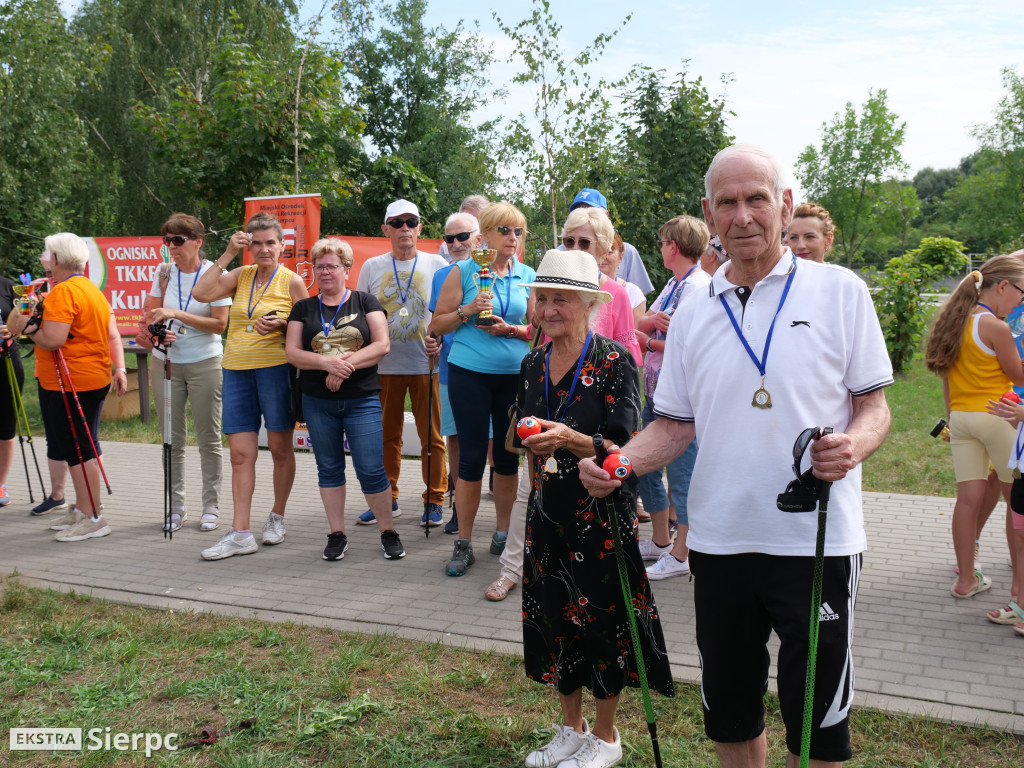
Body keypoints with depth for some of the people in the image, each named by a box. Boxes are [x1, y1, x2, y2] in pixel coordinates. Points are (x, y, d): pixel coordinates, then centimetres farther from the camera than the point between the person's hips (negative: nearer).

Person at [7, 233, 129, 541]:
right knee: (83, 447, 16)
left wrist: (26, 326, -7)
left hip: (67, 385, -10)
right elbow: (113, 335, 13)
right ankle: (82, 510, 25)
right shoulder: (95, 291, 16)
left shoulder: (62, 292, -15)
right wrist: (120, 368, 11)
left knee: (78, 449, -5)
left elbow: (53, 340, -22)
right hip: (96, 379, 10)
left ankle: (93, 518, -1)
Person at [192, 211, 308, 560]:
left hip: (276, 369, -3)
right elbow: (201, 293, -2)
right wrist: (228, 254, -3)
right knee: (240, 454, 0)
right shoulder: (241, 276, 11)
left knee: (280, 448, 7)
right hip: (237, 370, 4)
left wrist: (281, 324, -16)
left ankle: (277, 517, 26)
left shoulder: (292, 281, 0)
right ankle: (240, 534, 2)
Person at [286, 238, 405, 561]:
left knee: (371, 469, -5)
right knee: (329, 468, 10)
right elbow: (292, 352, -1)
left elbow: (382, 345, -6)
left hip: (362, 400, -3)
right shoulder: (304, 308, 9)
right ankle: (337, 534, 20)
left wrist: (345, 366, -17)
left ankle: (388, 532, 11)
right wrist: (327, 363, -18)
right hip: (317, 402, 3)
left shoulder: (365, 302, 4)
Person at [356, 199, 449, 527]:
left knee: (432, 436, 1)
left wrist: (442, 340, -12)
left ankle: (434, 500, 13)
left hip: (426, 364, -2)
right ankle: (386, 499, 21)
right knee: (386, 436, 8)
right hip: (384, 365, 2)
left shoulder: (437, 265, 4)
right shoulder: (372, 267, 10)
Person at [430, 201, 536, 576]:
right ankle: (463, 544, 8)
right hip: (470, 373, -3)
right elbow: (437, 325, 2)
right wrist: (468, 310, -14)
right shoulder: (464, 271, 1)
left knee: (508, 456, 9)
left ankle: (503, 533, 24)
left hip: (515, 375, 3)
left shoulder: (528, 276, 8)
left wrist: (510, 329, -8)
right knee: (472, 457, -3)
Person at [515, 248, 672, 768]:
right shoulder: (533, 364, 6)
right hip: (549, 510, 6)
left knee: (603, 617, 5)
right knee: (555, 615, 13)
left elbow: (623, 448, -17)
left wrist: (569, 439, -30)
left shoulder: (614, 361, -12)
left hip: (601, 511, -6)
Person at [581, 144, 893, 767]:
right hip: (719, 539, 3)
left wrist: (852, 446, -21)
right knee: (730, 712, 17)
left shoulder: (839, 290, -2)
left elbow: (874, 407, 1)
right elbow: (675, 425, 10)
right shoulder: (693, 313, 8)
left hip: (817, 538, -3)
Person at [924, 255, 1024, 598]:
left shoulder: (956, 322, 7)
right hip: (996, 416, -6)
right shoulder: (996, 327, -15)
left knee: (969, 498, 7)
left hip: (960, 417, 6)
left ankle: (966, 578, 11)